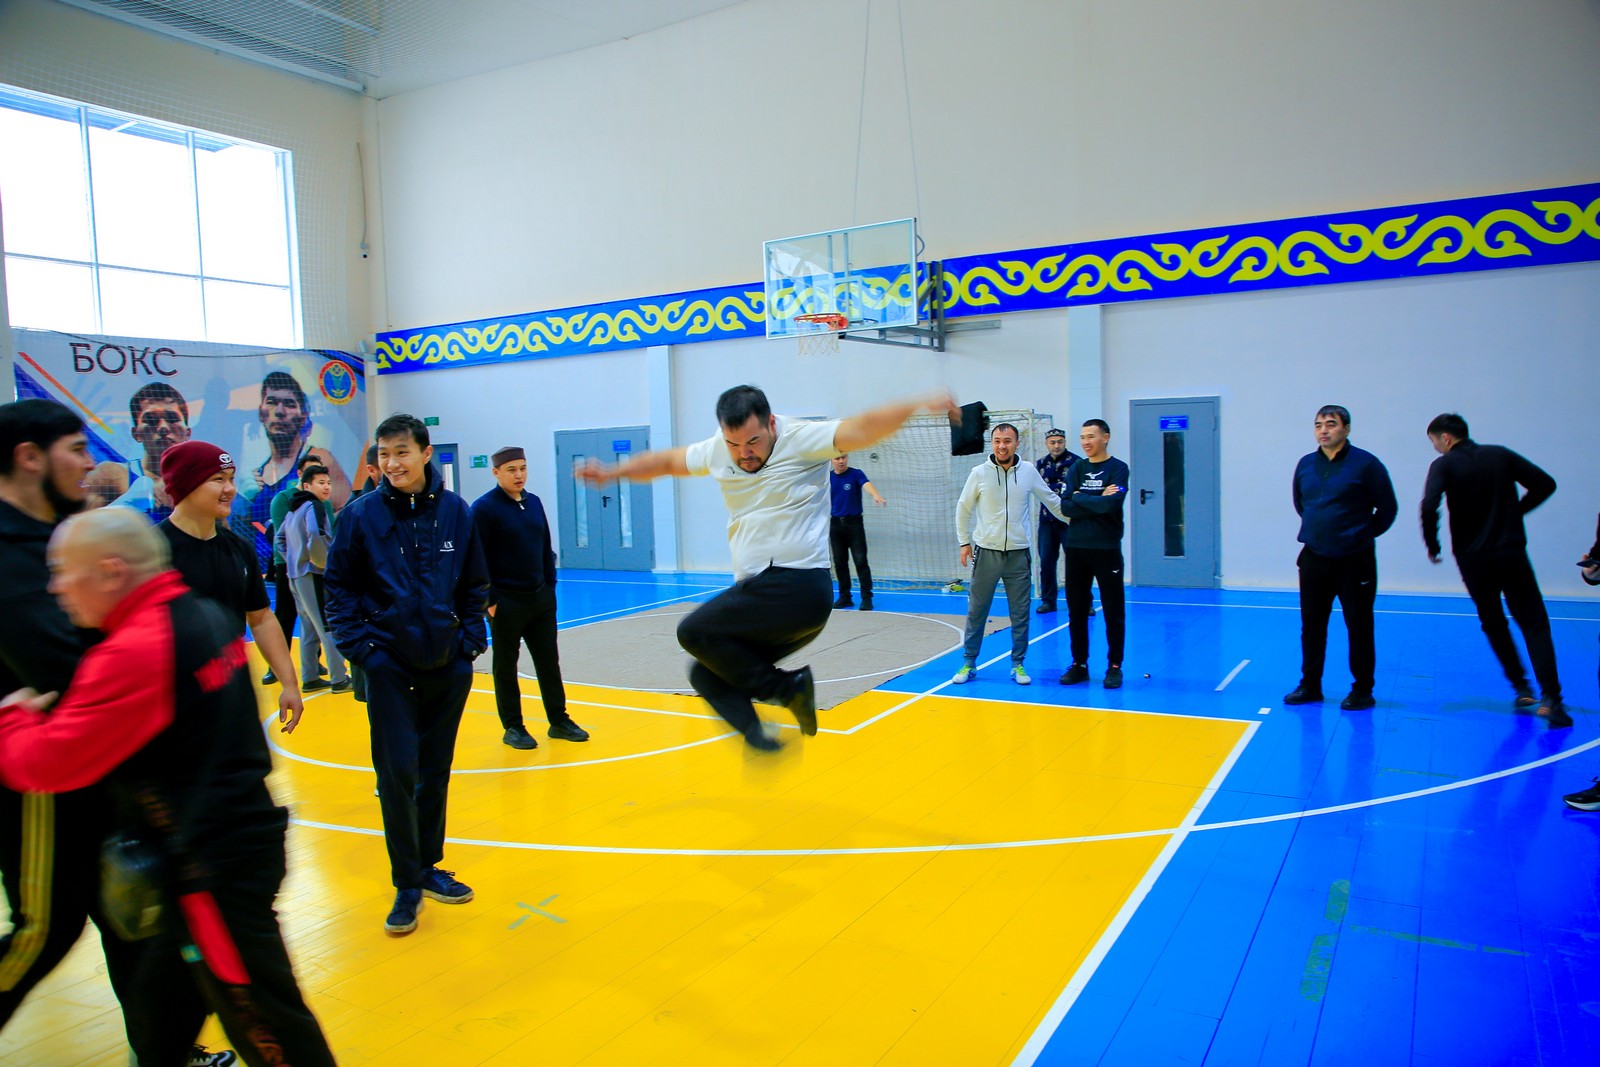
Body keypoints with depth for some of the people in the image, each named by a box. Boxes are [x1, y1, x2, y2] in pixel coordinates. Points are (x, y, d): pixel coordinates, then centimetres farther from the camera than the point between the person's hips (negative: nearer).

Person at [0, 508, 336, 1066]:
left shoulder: (135, 649, -23)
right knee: (160, 1002, 25)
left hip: (213, 863, -10)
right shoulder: (207, 615, 6)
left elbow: (48, 763, -19)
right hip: (242, 830, 10)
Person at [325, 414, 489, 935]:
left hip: (448, 665, 2)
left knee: (435, 772, 13)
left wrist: (471, 637, -2)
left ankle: (428, 867, 29)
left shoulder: (455, 511, -1)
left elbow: (474, 584, 7)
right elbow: (339, 586, 0)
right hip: (389, 665, -2)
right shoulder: (361, 514, -6)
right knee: (397, 774, -3)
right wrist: (356, 643, -9)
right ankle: (407, 885, 12)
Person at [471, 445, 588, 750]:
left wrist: (550, 586, 10)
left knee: (549, 661, 10)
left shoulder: (534, 502, 9)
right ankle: (513, 727, 17)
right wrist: (489, 600, -14)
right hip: (506, 602, -6)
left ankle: (559, 721, 20)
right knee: (506, 666, 6)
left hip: (541, 598, 6)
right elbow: (478, 559, -12)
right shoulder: (484, 508, -10)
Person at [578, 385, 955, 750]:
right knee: (707, 674, 2)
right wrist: (613, 472, 31)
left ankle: (788, 688, -5)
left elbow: (862, 428, -23)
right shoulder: (716, 451, 10)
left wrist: (916, 405, -38)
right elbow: (667, 461, 27)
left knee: (693, 631, -12)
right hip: (756, 589, 8)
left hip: (797, 587, -8)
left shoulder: (803, 439, -9)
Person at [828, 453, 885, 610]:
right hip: (835, 523, 4)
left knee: (861, 561, -7)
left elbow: (867, 485, -26)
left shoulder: (856, 473, -6)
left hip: (854, 522, -4)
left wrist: (876, 495, -48)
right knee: (839, 562, 6)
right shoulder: (827, 477, 7)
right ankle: (845, 597, 15)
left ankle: (866, 598, -2)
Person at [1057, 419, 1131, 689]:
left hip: (1106, 548, -4)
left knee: (1113, 612, 3)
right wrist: (1097, 502, -11)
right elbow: (1065, 507, -2)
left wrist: (1080, 498, -7)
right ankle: (1079, 664, 19)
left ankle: (1114, 667, 13)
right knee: (1076, 611, 9)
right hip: (1076, 547, 4)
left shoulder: (1118, 468, -3)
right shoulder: (1076, 469, 10)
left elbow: (1112, 504, -19)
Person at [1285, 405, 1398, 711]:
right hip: (1313, 558, 4)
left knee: (1359, 626, 3)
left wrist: (1363, 534, 7)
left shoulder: (1366, 464, -9)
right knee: (1311, 624, 9)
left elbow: (1387, 509, -2)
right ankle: (1310, 685, 21)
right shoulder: (1305, 464, 4)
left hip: (1355, 560, -4)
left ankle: (1362, 690, 15)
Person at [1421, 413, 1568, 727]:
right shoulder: (1501, 455, 6)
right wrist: (1515, 510, 17)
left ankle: (1522, 689, 17)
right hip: (1512, 554, 2)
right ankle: (1550, 698, -8)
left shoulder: (1444, 465, -5)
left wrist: (1432, 546, -8)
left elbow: (1429, 506, -21)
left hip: (1473, 560, -1)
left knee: (1493, 625, 18)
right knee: (1535, 624, 4)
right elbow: (1545, 484, 5)